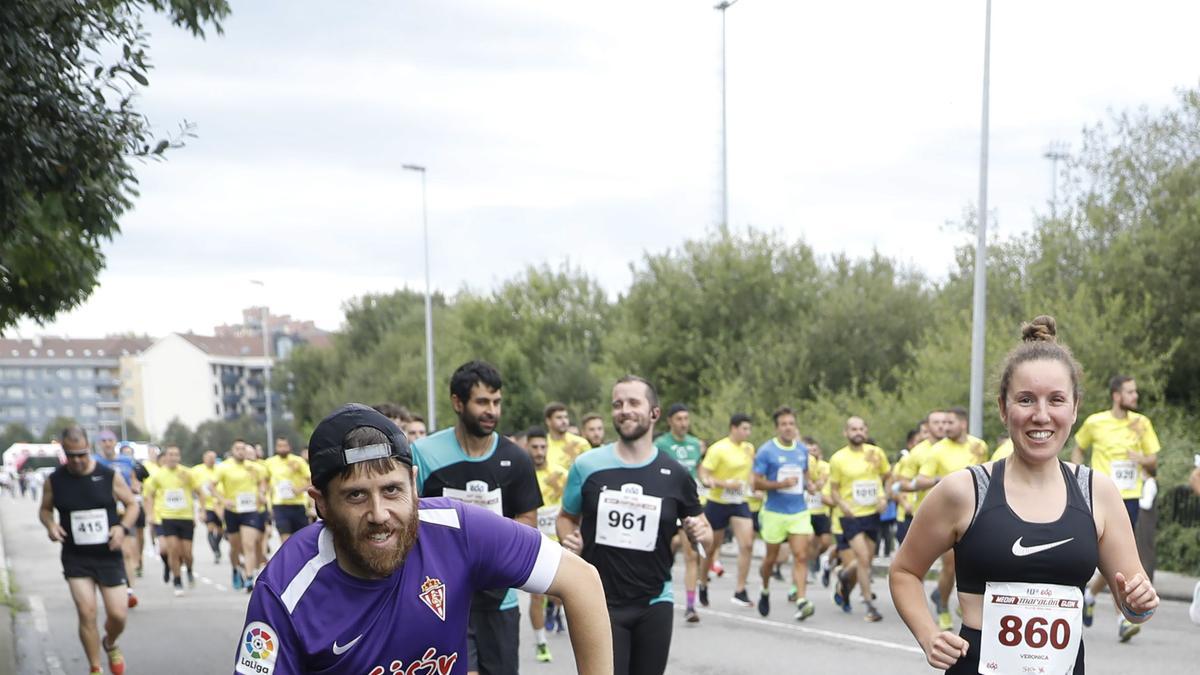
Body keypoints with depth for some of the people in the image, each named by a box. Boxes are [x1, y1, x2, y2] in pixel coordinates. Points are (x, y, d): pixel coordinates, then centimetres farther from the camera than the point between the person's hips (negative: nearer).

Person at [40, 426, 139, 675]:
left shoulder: (110, 476, -6)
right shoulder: (55, 480, -3)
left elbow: (132, 504, 4)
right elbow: (45, 509, 12)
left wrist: (123, 527, -14)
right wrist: (50, 524, -10)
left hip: (109, 556, 0)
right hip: (76, 558, 0)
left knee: (118, 615, -1)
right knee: (86, 613, -10)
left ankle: (110, 645, 35)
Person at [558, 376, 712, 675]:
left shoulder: (675, 475, 0)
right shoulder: (587, 466, -3)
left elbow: (706, 535, 11)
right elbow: (566, 517, 12)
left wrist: (699, 534, -11)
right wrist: (569, 540, -8)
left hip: (654, 605, 2)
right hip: (599, 603, -2)